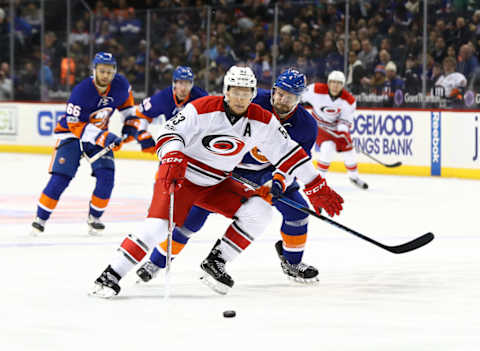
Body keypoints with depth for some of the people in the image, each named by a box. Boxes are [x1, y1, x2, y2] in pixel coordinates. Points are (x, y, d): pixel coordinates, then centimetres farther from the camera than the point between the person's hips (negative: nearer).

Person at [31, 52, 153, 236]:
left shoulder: (120, 84, -12)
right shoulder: (81, 91, -28)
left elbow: (126, 98, 14)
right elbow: (75, 124, -26)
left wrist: (130, 122, 8)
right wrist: (102, 137, -34)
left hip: (100, 134, 4)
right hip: (72, 133, -4)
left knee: (106, 175, -13)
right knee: (60, 177, -14)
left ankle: (94, 217, 5)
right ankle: (41, 218, 1)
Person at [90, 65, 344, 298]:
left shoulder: (261, 121, -8)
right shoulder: (202, 109, -20)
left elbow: (288, 154, -4)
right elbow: (170, 132, -22)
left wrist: (318, 189, -5)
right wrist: (172, 159, -43)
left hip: (216, 184, 5)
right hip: (181, 176, -5)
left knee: (259, 210, -13)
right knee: (157, 227, -22)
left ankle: (216, 261, -2)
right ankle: (111, 276, -13)